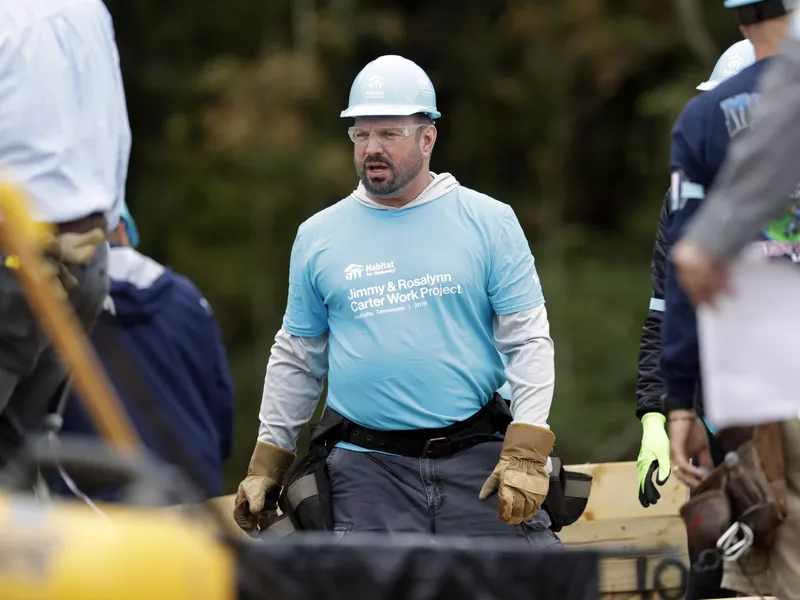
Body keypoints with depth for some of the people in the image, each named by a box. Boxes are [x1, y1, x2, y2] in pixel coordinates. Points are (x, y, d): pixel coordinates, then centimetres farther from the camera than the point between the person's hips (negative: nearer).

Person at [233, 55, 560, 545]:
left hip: (478, 463, -1)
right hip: (367, 469, 1)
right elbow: (297, 360, 19)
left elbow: (529, 340, 1)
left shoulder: (490, 223, 4)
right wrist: (266, 465, 16)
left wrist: (524, 455, -9)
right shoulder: (319, 236, 11)